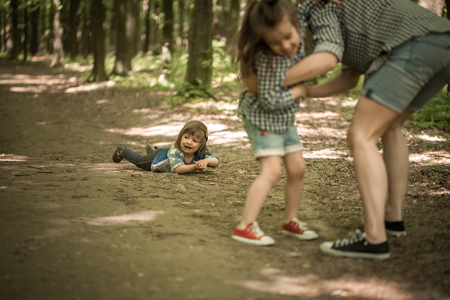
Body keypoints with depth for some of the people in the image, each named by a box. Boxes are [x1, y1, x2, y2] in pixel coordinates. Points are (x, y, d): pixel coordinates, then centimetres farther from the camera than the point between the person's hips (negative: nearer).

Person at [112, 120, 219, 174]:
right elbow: (178, 169, -60)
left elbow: (216, 161, -41)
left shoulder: (201, 154, -37)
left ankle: (151, 149, 72)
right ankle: (122, 151, 53)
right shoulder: (174, 151, -49)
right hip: (157, 157, -4)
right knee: (138, 160, 25)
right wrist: (195, 167, -71)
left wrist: (206, 161, -63)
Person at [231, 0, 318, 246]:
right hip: (261, 117, -7)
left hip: (284, 119, 7)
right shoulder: (267, 59, -32)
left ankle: (291, 222, 21)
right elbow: (269, 99, -31)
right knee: (271, 170, -16)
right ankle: (245, 227, -12)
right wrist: (298, 92, -19)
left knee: (297, 168, 6)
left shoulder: (299, 41, -12)